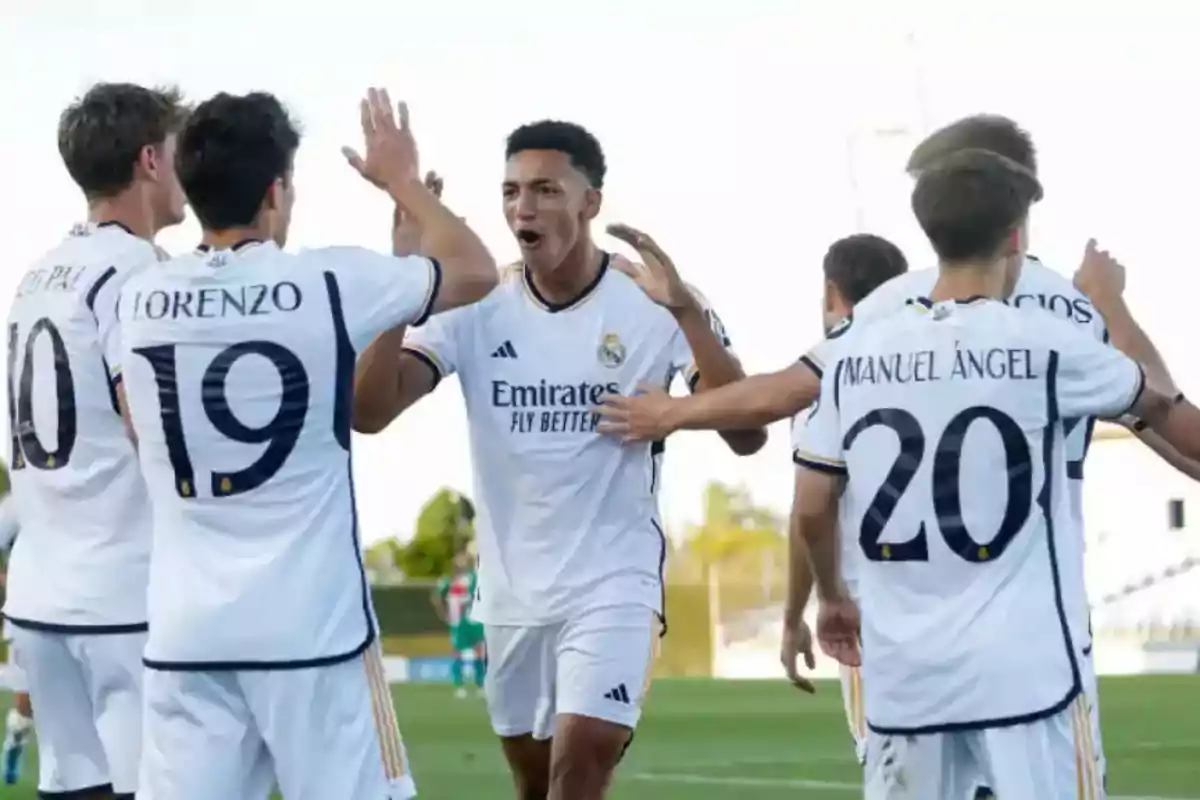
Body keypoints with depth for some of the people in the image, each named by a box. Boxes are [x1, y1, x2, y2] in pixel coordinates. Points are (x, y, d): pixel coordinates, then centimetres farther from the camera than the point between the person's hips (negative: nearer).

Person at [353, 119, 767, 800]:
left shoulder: (652, 307, -10)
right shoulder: (477, 310, -3)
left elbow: (745, 434, -20)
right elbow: (369, 411, -14)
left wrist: (688, 312, -32)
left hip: (613, 583, -4)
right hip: (511, 590, 4)